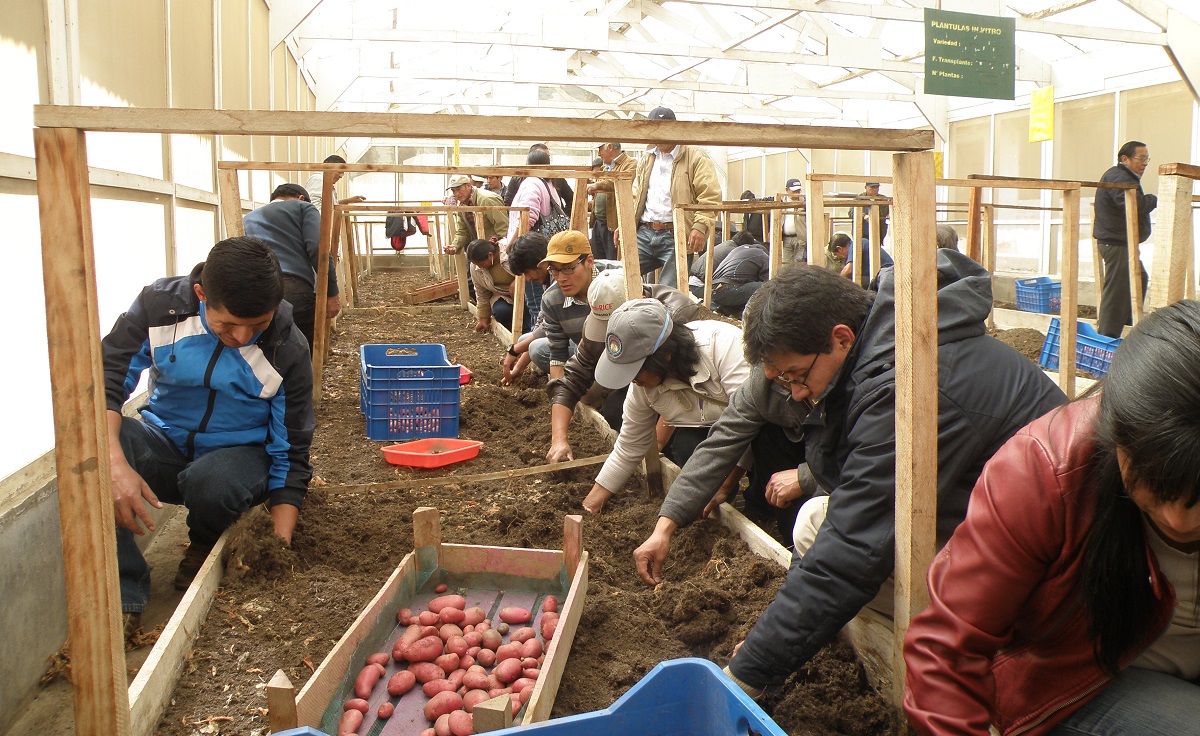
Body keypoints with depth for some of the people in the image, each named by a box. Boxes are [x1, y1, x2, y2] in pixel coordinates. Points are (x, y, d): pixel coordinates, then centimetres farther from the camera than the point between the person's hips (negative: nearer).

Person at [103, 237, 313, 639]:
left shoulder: (287, 350, -16)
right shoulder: (161, 304, -14)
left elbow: (290, 456, -12)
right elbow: (106, 378, -16)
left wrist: (280, 547, -21)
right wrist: (115, 463, -34)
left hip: (238, 452, -1)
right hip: (165, 439, 2)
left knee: (212, 483, -37)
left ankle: (206, 547, 2)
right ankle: (121, 593, -21)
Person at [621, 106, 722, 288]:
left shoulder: (696, 157, 0)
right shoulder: (647, 159, 21)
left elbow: (710, 196, -8)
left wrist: (700, 226, -21)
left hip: (676, 235, -6)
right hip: (643, 233, 6)